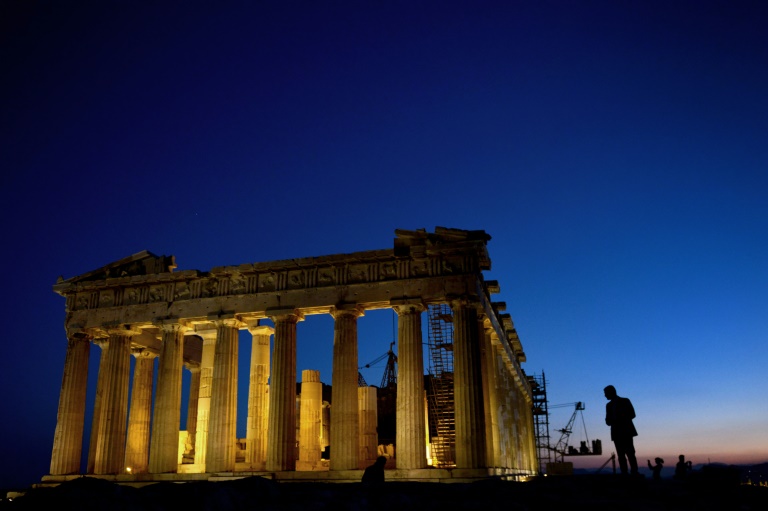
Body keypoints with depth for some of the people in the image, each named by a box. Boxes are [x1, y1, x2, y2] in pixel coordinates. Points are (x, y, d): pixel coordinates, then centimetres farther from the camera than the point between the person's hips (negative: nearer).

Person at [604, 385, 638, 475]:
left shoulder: (625, 401, 6)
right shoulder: (609, 405, 18)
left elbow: (632, 414, -2)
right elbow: (608, 421, 16)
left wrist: (621, 420, -14)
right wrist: (609, 421, -8)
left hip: (626, 431, -4)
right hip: (616, 433, 4)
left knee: (630, 453, -12)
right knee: (621, 454, -3)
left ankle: (634, 473, -15)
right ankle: (624, 474, -7)